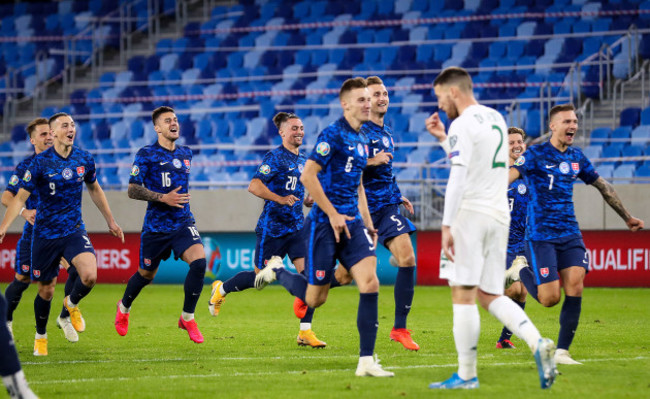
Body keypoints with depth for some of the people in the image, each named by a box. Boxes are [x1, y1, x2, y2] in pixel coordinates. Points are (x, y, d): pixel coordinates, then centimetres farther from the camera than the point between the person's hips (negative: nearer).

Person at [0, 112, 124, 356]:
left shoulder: (84, 160, -1)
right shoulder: (40, 163, -12)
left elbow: (94, 190, 17)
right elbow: (20, 198, -9)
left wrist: (110, 221, 20)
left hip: (74, 231, 2)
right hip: (45, 234, -2)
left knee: (89, 275, -22)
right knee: (46, 291, 5)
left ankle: (72, 303, 12)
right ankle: (40, 336, 32)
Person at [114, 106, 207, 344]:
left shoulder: (186, 154, 10)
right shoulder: (146, 155, -8)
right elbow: (132, 190, -11)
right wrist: (163, 198, -21)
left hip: (183, 223, 3)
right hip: (155, 225, -3)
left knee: (199, 261, -21)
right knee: (146, 274, 11)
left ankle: (187, 318, -7)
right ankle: (124, 308, 42)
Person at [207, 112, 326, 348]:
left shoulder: (303, 160, 13)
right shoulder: (275, 157, -11)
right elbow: (254, 186, -20)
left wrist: (308, 201, 13)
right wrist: (280, 199, -28)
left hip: (296, 228, 6)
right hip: (272, 228, -6)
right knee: (260, 277, 5)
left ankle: (305, 332, -7)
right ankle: (221, 289, 35)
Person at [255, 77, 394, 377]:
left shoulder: (361, 141, 15)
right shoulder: (332, 135, -11)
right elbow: (307, 175, -17)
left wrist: (367, 224, 19)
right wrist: (333, 214, -16)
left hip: (352, 222, 7)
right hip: (324, 224, -7)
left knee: (369, 284, -12)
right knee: (314, 298, 0)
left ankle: (366, 361, -9)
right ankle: (277, 271, 31)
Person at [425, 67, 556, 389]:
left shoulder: (463, 125, -10)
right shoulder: (496, 119, 16)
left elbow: (457, 178, -17)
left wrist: (447, 225, -18)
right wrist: (443, 136, 28)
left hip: (471, 214, -8)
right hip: (498, 215, 8)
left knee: (463, 295, -3)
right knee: (489, 295, 12)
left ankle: (466, 374, -2)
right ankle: (537, 343, -8)